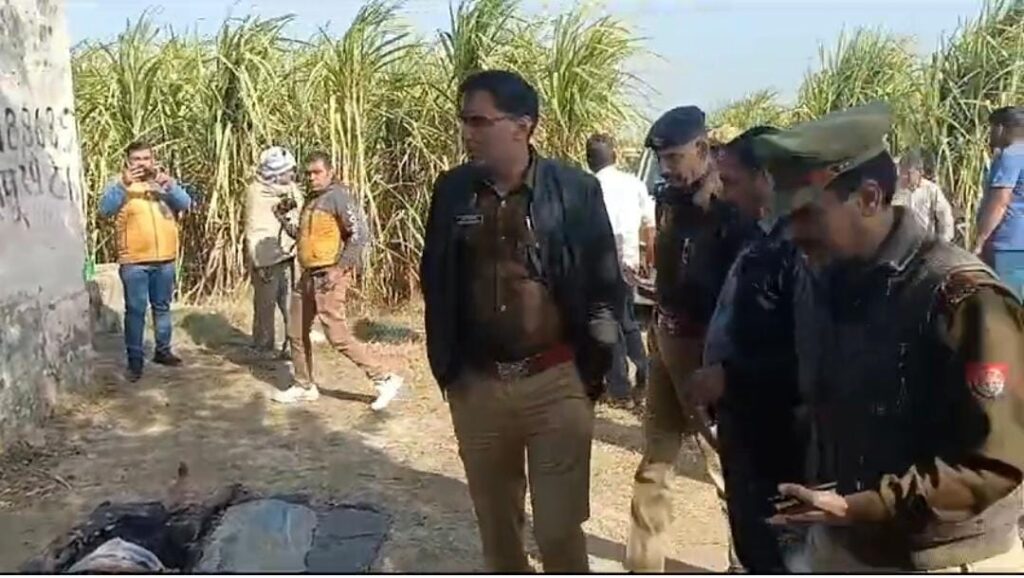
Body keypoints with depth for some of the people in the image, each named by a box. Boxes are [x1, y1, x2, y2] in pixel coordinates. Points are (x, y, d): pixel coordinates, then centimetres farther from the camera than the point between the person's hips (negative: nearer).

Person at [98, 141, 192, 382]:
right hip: (134, 262, -4)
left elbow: (185, 204, -9)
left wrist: (169, 186, -29)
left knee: (162, 307, 15)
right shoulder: (120, 185, -3)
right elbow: (105, 209, -20)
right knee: (135, 310, -1)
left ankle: (163, 350, 29)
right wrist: (123, 184, -35)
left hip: (165, 260, 4)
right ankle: (135, 359, 6)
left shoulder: (166, 182, 8)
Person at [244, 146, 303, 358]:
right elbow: (254, 231, -10)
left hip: (291, 256, 5)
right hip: (268, 259, -5)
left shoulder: (291, 189, 7)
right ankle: (264, 346, 17)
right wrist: (259, 263, -13)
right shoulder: (257, 193, -10)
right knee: (265, 304, 5)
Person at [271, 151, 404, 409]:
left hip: (330, 276, -9)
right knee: (296, 333, 15)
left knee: (338, 336, -10)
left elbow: (360, 235, -19)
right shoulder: (311, 199, 14)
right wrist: (283, 220, 9)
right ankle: (303, 386, 29)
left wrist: (339, 269, -21)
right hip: (308, 275, 9)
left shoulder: (339, 196, -13)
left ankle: (384, 379, -2)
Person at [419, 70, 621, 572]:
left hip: (556, 383, -3)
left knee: (558, 529, 1)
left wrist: (592, 374, -1)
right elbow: (435, 282, 10)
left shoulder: (576, 190, -8)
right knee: (495, 525, 16)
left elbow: (605, 287, -2)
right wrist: (445, 370, 9)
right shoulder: (452, 190, 1)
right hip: (476, 386, 4)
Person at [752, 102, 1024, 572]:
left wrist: (858, 507, -25)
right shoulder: (817, 282, 1)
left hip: (943, 561, -6)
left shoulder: (960, 297, -21)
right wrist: (820, 491, 3)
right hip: (838, 545, 6)